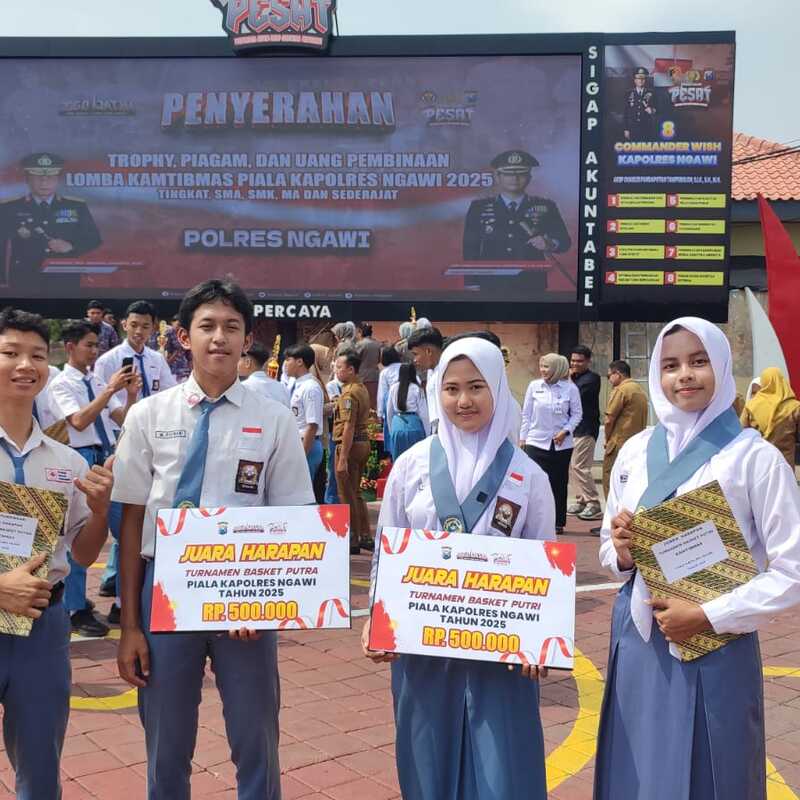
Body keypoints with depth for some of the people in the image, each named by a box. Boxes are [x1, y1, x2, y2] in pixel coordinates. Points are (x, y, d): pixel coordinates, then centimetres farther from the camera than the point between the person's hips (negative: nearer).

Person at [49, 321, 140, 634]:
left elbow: (122, 420, 11)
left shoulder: (98, 382, 12)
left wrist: (131, 394, -6)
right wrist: (110, 390, -21)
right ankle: (77, 611, 13)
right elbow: (78, 421, -20)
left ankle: (123, 605, 21)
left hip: (108, 459, 7)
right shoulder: (61, 384, -5)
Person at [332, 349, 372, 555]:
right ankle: (365, 536, 23)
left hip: (350, 445, -10)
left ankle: (352, 540, 7)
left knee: (347, 495, 0)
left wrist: (342, 458, -23)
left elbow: (348, 427, -22)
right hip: (363, 442, 10)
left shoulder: (349, 393, -17)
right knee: (356, 493, 19)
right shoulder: (362, 389, 13)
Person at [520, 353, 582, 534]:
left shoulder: (570, 388, -2)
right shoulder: (534, 386, 2)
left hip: (561, 444, 0)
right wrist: (522, 438, 6)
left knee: (559, 483, 7)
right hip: (536, 442, 0)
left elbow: (577, 414, 4)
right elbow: (526, 414, 7)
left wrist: (565, 431, -10)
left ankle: (558, 523, 17)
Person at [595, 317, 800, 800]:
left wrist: (708, 616, -17)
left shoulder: (755, 457, -10)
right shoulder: (636, 450, 4)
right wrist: (621, 554, -9)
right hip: (637, 642, 4)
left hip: (715, 651, -4)